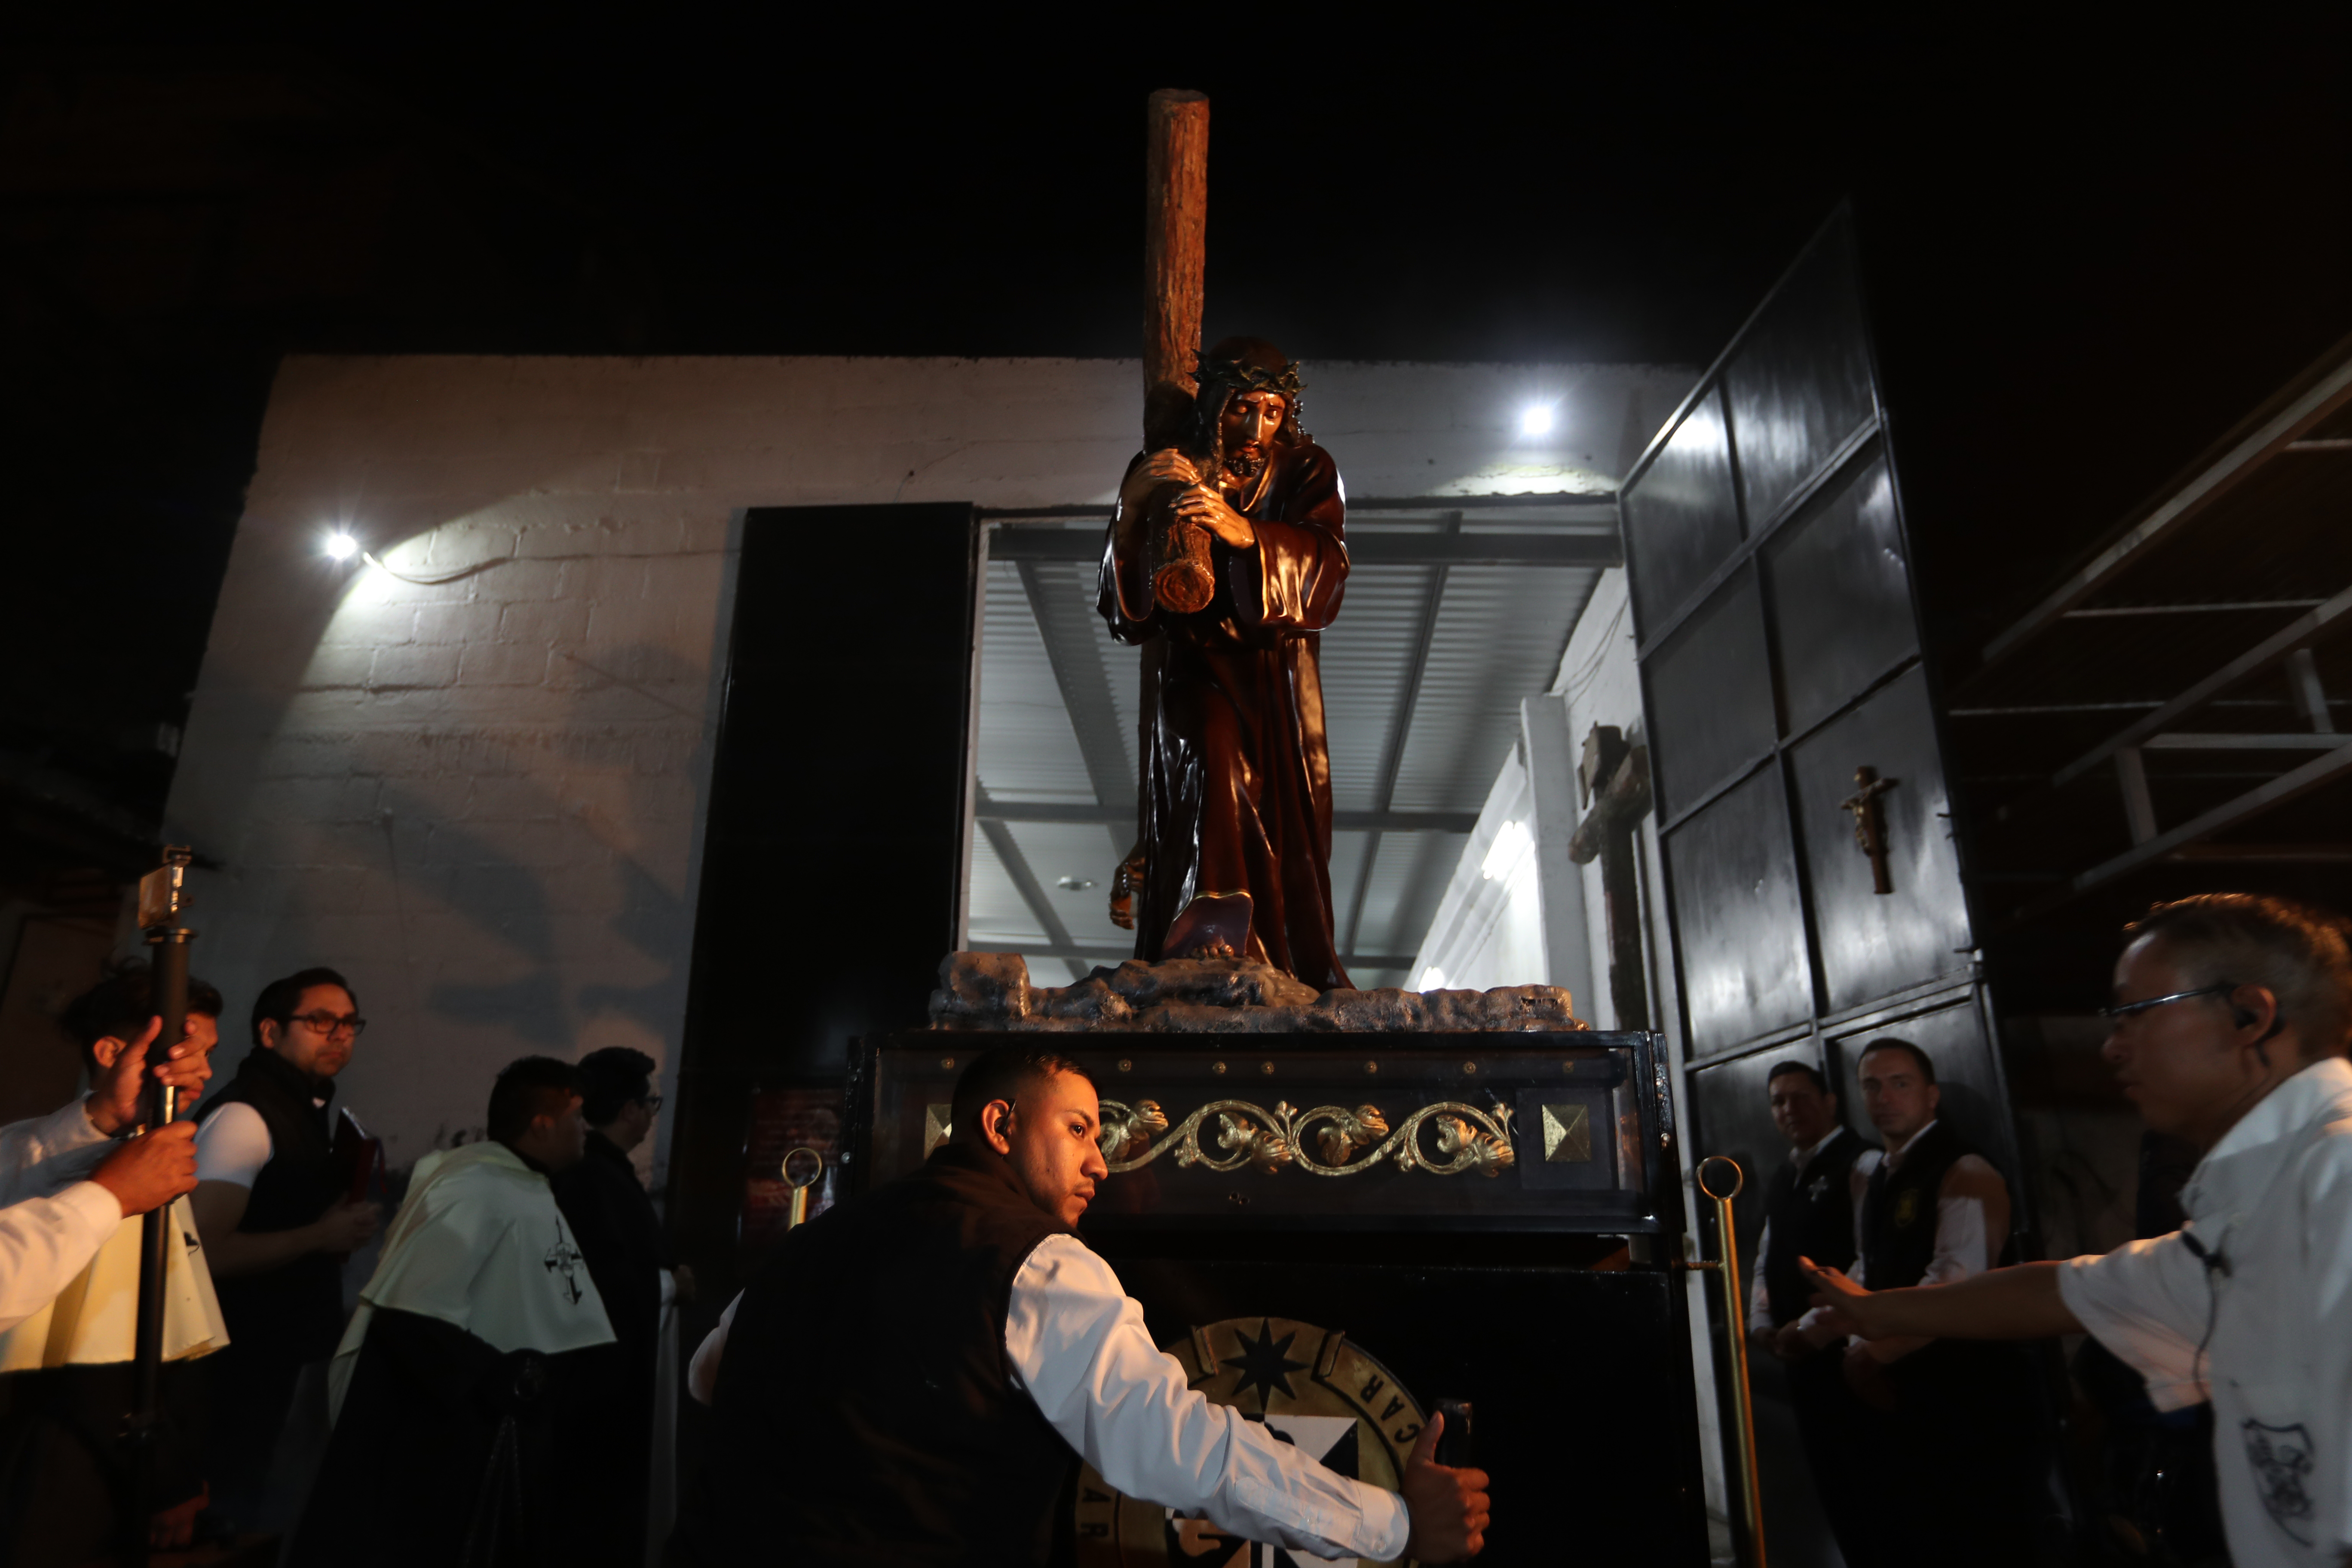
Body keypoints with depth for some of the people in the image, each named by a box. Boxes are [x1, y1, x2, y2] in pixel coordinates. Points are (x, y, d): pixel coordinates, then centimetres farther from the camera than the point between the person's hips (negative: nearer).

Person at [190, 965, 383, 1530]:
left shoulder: (306, 1113, 12)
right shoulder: (243, 1116, -18)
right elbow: (206, 1250, -26)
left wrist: (343, 1235, 9)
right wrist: (319, 1237, -26)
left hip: (285, 1358, 9)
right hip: (240, 1369, -9)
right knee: (230, 1512, 3)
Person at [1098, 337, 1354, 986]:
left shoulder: (1306, 472, 9)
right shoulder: (1166, 475, 7)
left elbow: (1325, 564, -13)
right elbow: (1126, 612, -3)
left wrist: (1244, 532, -32)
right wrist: (1131, 511, -20)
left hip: (1278, 680, 2)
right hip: (1194, 672, -1)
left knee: (1286, 828, -6)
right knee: (1214, 768, -28)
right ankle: (1220, 958, -37)